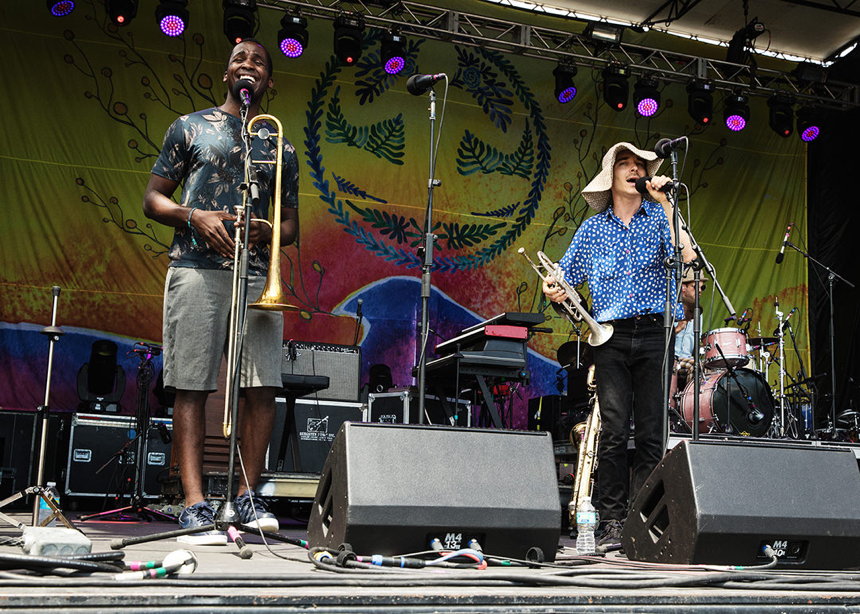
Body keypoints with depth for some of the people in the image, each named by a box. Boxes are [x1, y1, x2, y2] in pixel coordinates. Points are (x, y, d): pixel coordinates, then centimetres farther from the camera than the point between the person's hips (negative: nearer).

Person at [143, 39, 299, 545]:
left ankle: (248, 493, 5)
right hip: (197, 270, -2)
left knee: (264, 387, -7)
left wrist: (270, 232, -3)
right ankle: (195, 504, -8)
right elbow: (153, 198, 12)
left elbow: (291, 223, 21)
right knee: (192, 386, -8)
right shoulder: (190, 128, 15)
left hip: (257, 275, 3)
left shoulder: (281, 149, 22)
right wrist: (195, 217, -8)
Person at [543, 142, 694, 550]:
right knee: (614, 430, -9)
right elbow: (565, 277, 18)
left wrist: (667, 206, -10)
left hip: (655, 335, 0)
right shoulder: (592, 229, 15)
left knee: (651, 433, -3)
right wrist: (554, 291, -5)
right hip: (611, 336, 1)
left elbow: (686, 259, -8)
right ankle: (612, 524, -3)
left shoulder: (659, 218, 10)